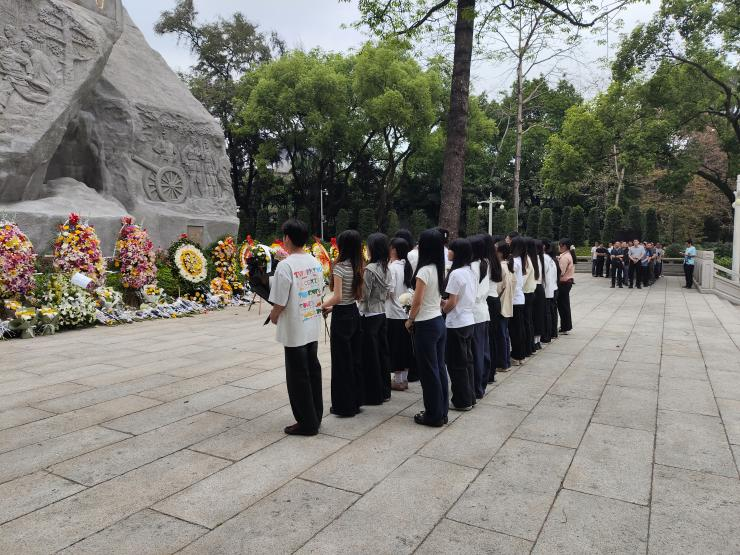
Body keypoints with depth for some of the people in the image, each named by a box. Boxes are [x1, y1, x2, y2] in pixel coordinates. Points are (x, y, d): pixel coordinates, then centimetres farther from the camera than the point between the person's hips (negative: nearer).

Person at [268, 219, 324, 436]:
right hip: (313, 328, 7)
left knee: (298, 377, 5)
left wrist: (273, 316, 3)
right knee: (313, 371, 17)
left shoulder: (285, 266, -19)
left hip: (294, 331, -7)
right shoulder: (315, 263, 3)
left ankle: (307, 423, 14)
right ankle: (315, 417, 27)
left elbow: (279, 304, -17)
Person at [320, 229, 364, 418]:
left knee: (341, 361, 3)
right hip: (354, 313, 7)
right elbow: (359, 295, 11)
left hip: (341, 317, -7)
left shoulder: (340, 266, -16)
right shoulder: (359, 267, 6)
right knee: (355, 359, 15)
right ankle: (356, 401, 25)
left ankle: (344, 406, 11)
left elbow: (337, 297, -21)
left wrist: (322, 305, -4)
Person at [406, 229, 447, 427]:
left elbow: (417, 301, -16)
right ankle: (442, 412, 23)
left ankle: (433, 416, 12)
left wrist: (410, 320, -3)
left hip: (425, 325, -8)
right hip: (439, 321, 8)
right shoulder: (439, 269, 5)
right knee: (439, 368, 14)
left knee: (428, 371, 2)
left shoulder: (424, 270, -19)